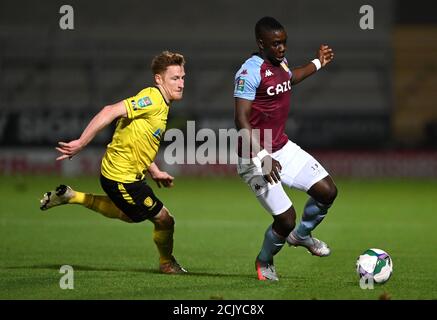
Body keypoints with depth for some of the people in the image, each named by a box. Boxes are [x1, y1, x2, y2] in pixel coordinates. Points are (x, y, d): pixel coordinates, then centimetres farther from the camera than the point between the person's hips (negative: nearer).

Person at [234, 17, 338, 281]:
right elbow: (242, 121, -24)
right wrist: (263, 157, -32)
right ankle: (264, 262, 20)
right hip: (255, 158, -8)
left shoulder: (281, 62, 8)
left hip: (283, 148, 8)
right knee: (286, 219, -12)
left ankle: (301, 235, 29)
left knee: (327, 191, 0)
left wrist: (317, 64, 40)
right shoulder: (250, 71, -20)